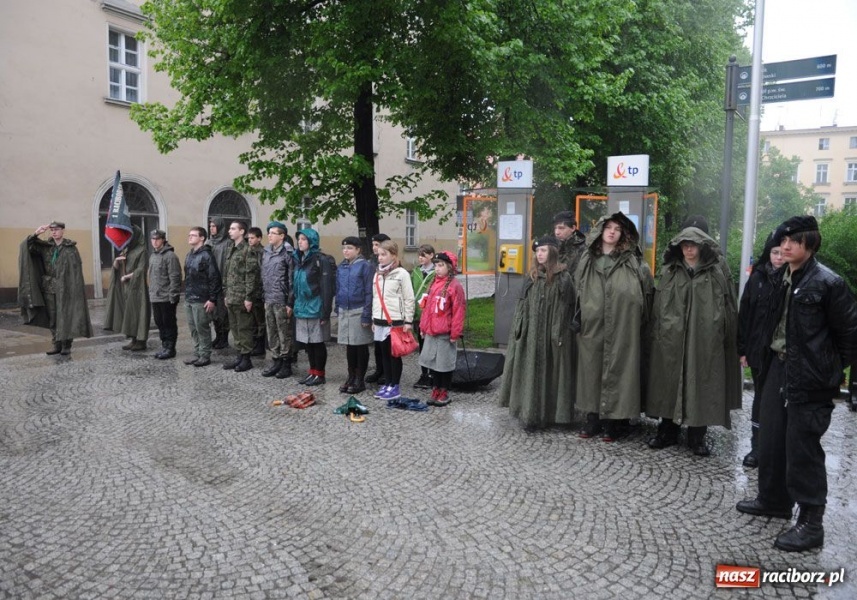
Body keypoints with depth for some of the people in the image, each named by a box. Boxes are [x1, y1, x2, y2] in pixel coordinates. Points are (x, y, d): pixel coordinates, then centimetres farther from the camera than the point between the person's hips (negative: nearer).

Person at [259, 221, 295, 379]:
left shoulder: (287, 253, -10)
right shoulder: (266, 252, 12)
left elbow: (291, 279, -12)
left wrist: (290, 303, -15)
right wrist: (265, 298, 15)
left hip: (281, 301, -7)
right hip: (269, 301, 7)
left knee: (284, 334, 2)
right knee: (272, 333, 12)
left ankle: (286, 364, 11)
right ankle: (276, 361, 23)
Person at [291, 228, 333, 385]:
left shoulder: (319, 260, -12)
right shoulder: (298, 259, 13)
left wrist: (325, 311, -18)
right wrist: (292, 304, 15)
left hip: (315, 308, -8)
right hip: (302, 308, 8)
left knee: (317, 342, 2)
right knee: (308, 342, 13)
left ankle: (320, 374, 13)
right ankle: (312, 372, 24)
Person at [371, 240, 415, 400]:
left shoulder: (402, 274, -7)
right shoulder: (377, 274, 12)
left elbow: (409, 299, -8)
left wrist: (408, 321, -11)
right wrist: (374, 319, 15)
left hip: (396, 321, -6)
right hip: (380, 321, 6)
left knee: (394, 354, 1)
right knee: (384, 354, 11)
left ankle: (395, 386, 10)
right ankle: (387, 384, 21)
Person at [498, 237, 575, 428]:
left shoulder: (563, 277, -3)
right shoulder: (532, 276, 12)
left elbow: (565, 308, -8)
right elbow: (522, 305, 12)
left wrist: (559, 334, -14)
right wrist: (518, 329, 6)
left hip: (550, 334, -4)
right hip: (530, 333, 4)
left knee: (549, 372, 2)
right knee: (530, 372, 5)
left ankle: (549, 414, 12)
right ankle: (530, 413, 12)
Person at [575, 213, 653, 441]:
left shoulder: (633, 262, 3)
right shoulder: (587, 260, 11)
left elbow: (647, 292, 4)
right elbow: (578, 290, 15)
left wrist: (640, 321, 0)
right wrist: (578, 318, 10)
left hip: (622, 328, -3)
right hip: (592, 327, 3)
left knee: (617, 369, 0)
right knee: (592, 369, 7)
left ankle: (615, 420, 10)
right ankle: (594, 418, 17)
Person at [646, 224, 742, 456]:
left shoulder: (717, 274, 3)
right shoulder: (670, 272, 8)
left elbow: (728, 308, 3)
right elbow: (659, 306, 8)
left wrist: (728, 339, 0)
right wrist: (656, 335, 4)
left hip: (705, 341, -2)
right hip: (671, 340, 2)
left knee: (700, 386, 3)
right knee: (670, 385, 7)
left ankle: (697, 436, 15)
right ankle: (667, 431, 19)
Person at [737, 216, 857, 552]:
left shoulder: (827, 282, -12)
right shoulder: (781, 278, 8)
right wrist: (763, 355, 10)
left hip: (809, 376, -7)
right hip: (778, 367, 8)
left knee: (802, 447, -2)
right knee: (771, 438, 16)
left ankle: (811, 522, 10)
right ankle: (773, 500, 33)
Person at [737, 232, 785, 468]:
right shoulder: (757, 278, 3)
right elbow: (744, 315, 3)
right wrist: (743, 349, 0)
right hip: (760, 351, 2)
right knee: (761, 398, 11)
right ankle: (757, 447, 20)